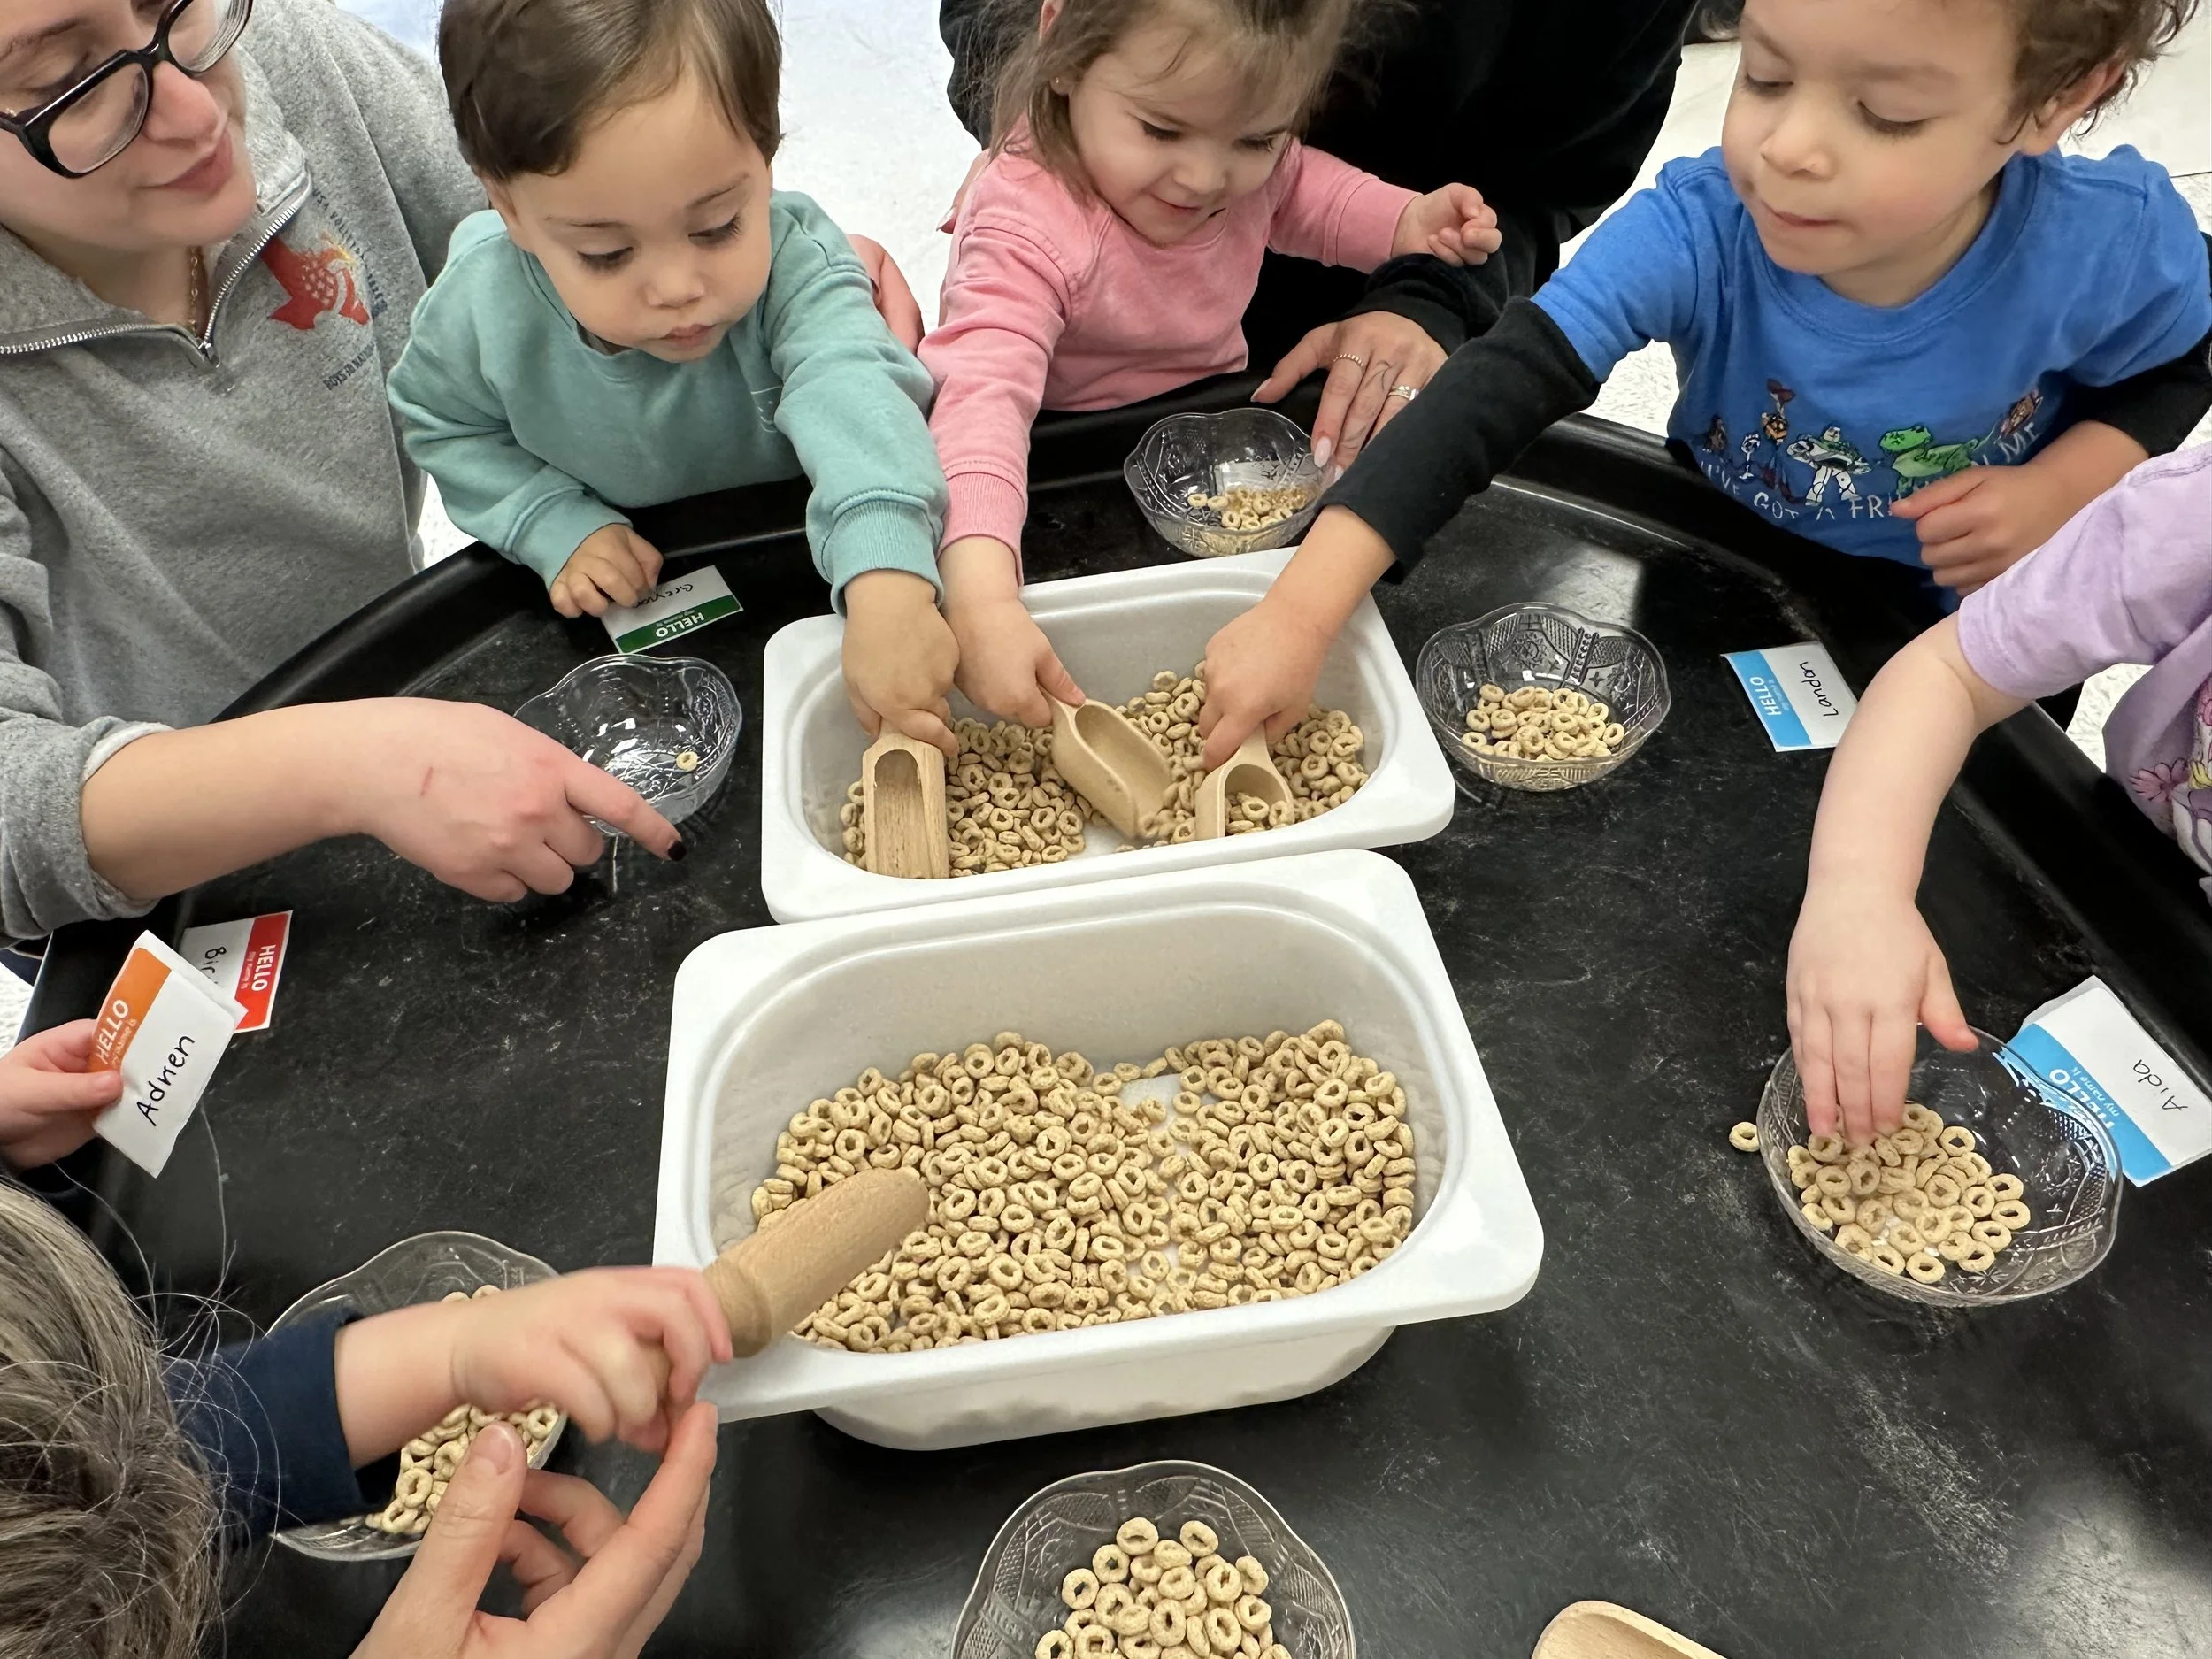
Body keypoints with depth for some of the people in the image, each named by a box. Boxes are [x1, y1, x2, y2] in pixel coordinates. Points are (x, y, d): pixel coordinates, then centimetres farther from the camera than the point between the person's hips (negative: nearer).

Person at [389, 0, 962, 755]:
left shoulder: (797, 264, -33)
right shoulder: (479, 306, -23)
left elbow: (852, 395, -52)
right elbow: (444, 426, -2)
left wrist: (886, 589, -71)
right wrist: (555, 525, -20)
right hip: (624, 597, 0)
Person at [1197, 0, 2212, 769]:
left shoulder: (2110, 246, -28)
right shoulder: (1696, 233, -34)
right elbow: (1496, 395, -44)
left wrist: (2057, 491, -26)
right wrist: (1302, 611, -55)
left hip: (1971, 626, 1)